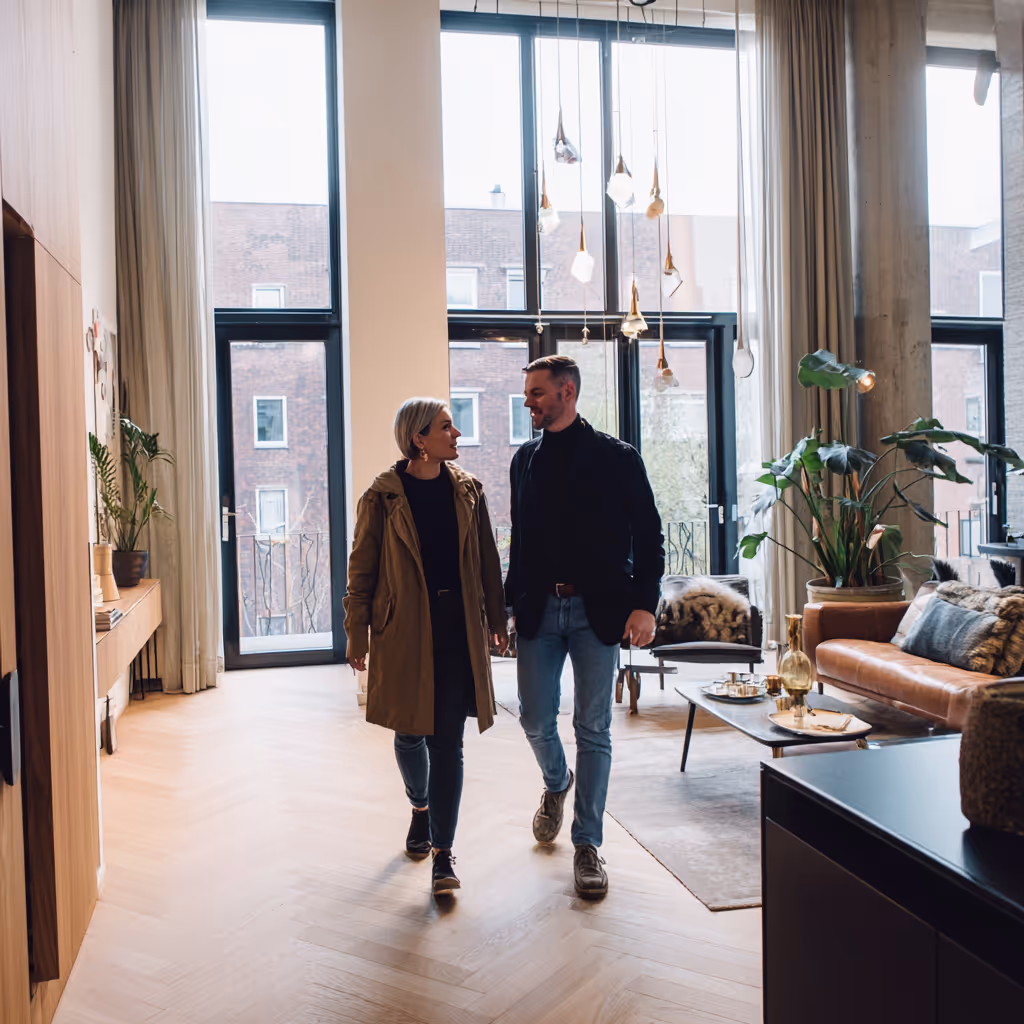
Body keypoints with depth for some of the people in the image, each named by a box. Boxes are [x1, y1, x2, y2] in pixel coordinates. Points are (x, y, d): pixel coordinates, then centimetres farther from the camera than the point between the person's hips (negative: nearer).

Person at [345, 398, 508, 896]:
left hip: (458, 628, 2)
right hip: (403, 630, -1)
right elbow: (361, 569, 0)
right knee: (409, 733, 12)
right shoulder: (383, 496, -5)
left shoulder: (467, 489, 5)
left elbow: (487, 559, 11)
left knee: (448, 741, 1)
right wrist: (357, 635, -1)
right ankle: (421, 806, 42)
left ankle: (442, 850, 9)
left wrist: (496, 619, 12)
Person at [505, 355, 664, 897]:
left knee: (592, 729, 2)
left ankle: (587, 843, 15)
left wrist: (644, 604, -12)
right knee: (536, 720, 7)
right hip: (539, 609, 4)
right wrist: (508, 602, 11)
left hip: (597, 610, -3)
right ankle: (557, 783, 40)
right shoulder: (525, 459, 10)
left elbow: (648, 535, -3)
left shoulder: (616, 456, -3)